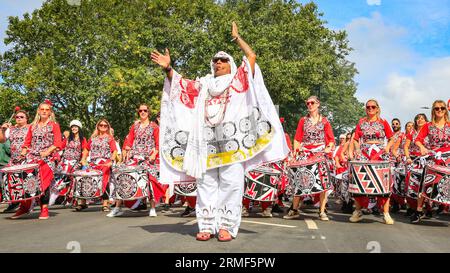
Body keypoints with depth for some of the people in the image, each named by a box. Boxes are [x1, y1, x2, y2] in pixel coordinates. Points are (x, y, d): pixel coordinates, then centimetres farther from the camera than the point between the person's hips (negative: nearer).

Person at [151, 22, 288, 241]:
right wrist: (168, 68, 6)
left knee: (230, 183, -7)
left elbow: (252, 57, 8)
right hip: (207, 141, 3)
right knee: (206, 184, 0)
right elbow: (181, 84, 21)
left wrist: (236, 38, 16)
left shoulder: (238, 81, 16)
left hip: (232, 139, -3)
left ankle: (227, 226, -3)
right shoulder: (204, 85, 25)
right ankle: (207, 225, 3)